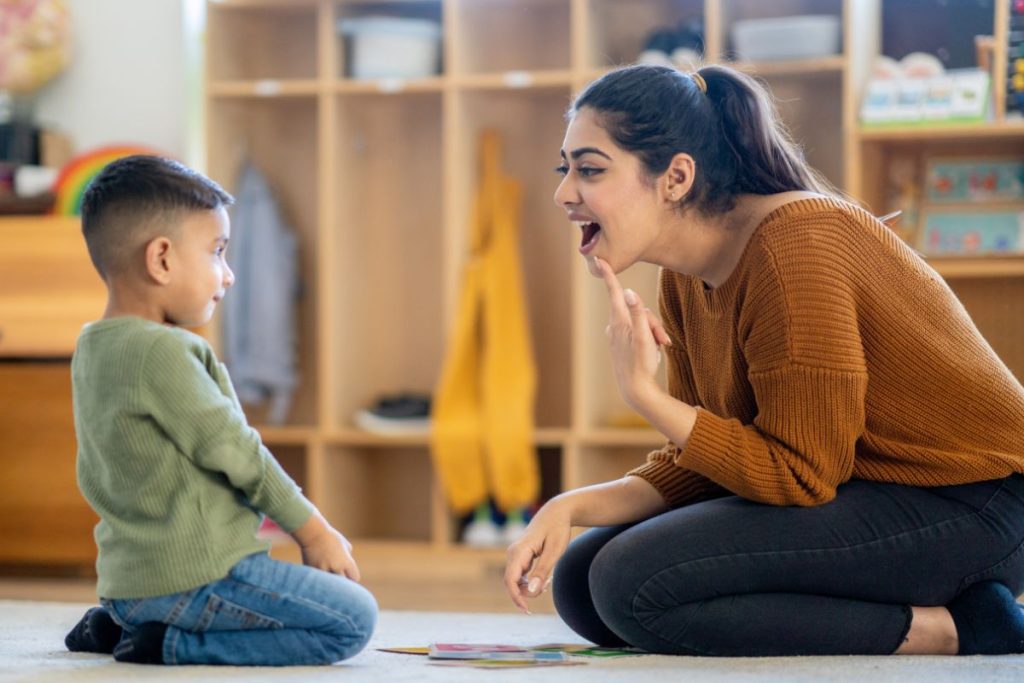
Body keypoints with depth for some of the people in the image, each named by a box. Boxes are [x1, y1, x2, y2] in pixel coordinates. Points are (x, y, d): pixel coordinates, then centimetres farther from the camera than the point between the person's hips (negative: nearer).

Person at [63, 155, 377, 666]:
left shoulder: (90, 349, 12)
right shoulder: (162, 352, -18)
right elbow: (232, 453, -15)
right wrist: (313, 531, -3)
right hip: (195, 573, -10)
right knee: (353, 619, -8)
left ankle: (119, 627, 13)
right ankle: (174, 646, -10)